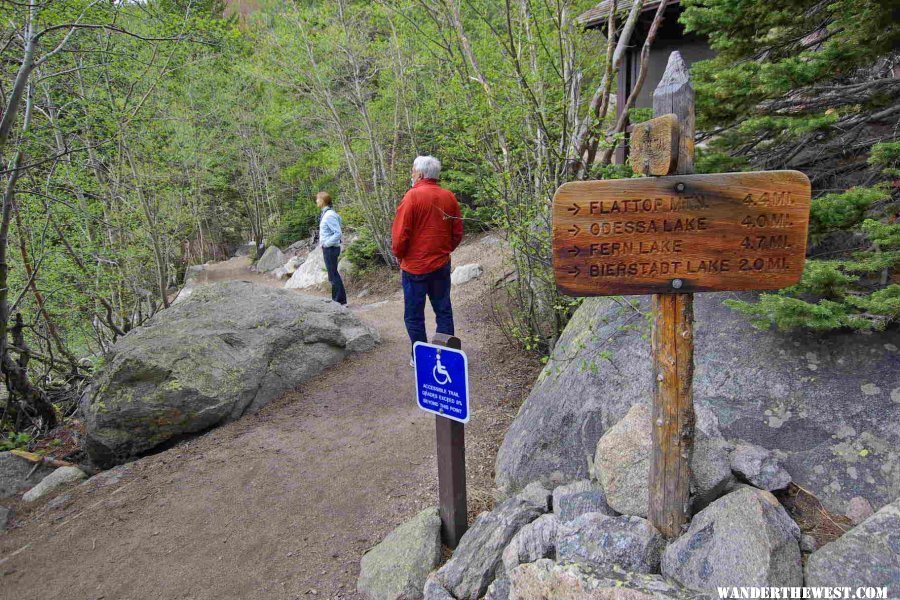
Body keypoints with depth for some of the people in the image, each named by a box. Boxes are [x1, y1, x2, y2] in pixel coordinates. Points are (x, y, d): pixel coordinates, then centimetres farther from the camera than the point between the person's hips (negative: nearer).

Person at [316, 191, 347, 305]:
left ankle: (341, 301, 3)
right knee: (333, 275, 16)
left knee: (334, 275, -4)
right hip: (327, 249, 10)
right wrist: (324, 244, 12)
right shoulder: (325, 214, 11)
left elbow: (338, 233, -25)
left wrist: (327, 243, -17)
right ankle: (336, 299, 25)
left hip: (330, 248, -10)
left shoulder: (330, 215, -19)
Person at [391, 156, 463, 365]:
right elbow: (458, 232, 5)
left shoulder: (413, 196, -13)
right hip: (442, 265, 5)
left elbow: (400, 232, -14)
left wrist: (399, 255, 2)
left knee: (414, 315, 7)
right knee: (443, 311, 13)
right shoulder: (449, 197, 1)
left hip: (415, 266, -5)